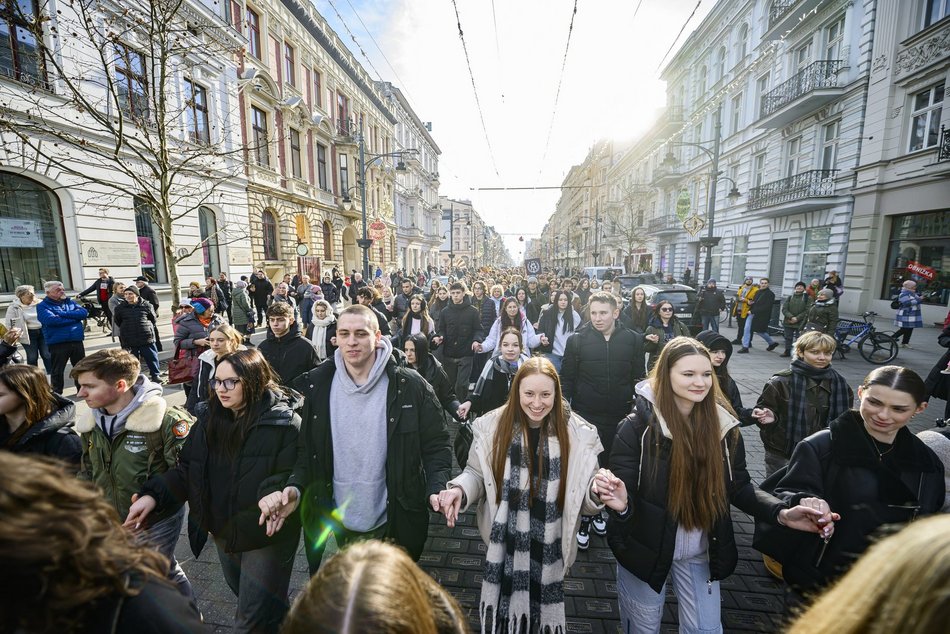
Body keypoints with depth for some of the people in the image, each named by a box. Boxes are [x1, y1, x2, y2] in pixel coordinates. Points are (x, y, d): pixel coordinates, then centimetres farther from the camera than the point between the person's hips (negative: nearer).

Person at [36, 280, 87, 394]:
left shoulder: (70, 302, 13)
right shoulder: (42, 306, -2)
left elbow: (84, 313, -4)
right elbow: (52, 320, -20)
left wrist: (63, 314, -12)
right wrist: (74, 318, -10)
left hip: (77, 341, 4)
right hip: (57, 343, -4)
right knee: (57, 371, 6)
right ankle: (57, 394, 18)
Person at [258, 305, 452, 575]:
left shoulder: (411, 386, -16)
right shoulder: (314, 386, -7)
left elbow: (436, 446, -10)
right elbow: (305, 449, 0)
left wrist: (437, 489, -25)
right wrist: (294, 488, -16)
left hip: (394, 521, -2)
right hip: (339, 523, 2)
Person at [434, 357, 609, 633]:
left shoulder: (577, 433, -10)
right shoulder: (492, 425, -11)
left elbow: (584, 493, -2)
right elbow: (476, 474, 0)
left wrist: (596, 491, -24)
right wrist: (459, 489, -20)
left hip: (549, 549, 0)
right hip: (503, 546, 0)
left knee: (543, 612, 19)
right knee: (504, 610, 19)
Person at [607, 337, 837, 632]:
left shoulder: (724, 426, -8)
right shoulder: (638, 426, -22)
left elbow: (739, 488, -1)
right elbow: (624, 489, -21)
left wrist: (782, 513, -19)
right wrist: (621, 503, -44)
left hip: (701, 554, 3)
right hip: (646, 550, -3)